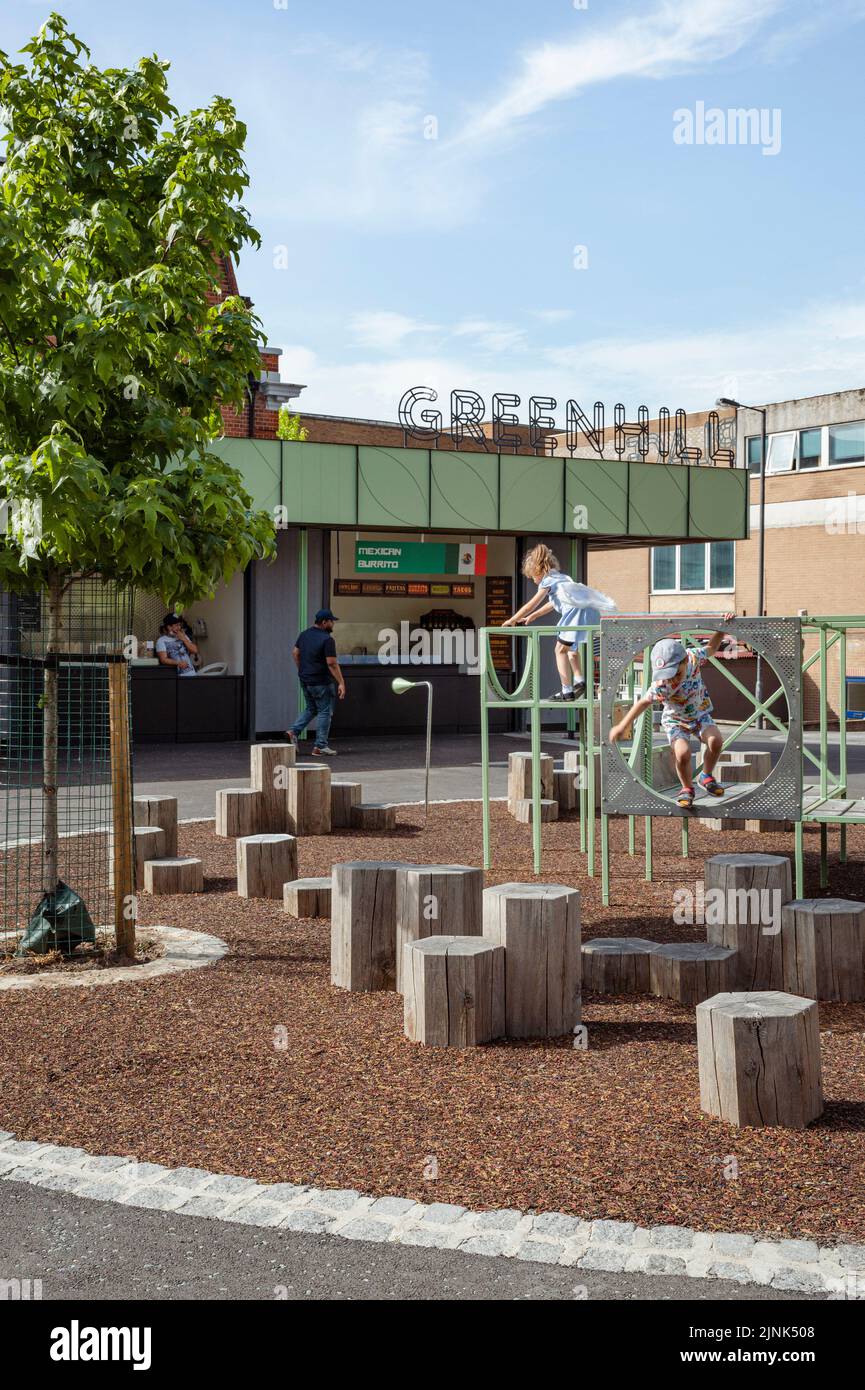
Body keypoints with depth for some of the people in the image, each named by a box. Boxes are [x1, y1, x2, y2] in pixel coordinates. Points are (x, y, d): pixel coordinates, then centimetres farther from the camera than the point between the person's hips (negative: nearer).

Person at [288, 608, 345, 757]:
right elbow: (332, 663, -21)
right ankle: (320, 747, 3)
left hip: (305, 680, 8)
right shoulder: (327, 639, -18)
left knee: (311, 709, 22)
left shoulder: (304, 635, 7)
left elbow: (295, 653, 15)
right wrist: (341, 683, -18)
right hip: (321, 682, -8)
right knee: (324, 712, 2)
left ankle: (294, 731, 7)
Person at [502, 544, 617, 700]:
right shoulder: (560, 577, 27)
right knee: (571, 646, 29)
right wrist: (533, 616, 45)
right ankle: (579, 681, 24)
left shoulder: (547, 581, 1)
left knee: (561, 649, -1)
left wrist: (511, 620, 9)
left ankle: (567, 691, -3)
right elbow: (552, 603, 40)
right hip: (591, 612, 9)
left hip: (577, 612, -9)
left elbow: (531, 605, 0)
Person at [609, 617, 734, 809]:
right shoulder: (661, 686, -33)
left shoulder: (694, 657, -24)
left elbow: (711, 647, -4)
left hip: (700, 715, 3)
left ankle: (706, 777, 5)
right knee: (682, 754, -29)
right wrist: (622, 726, -17)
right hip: (675, 721, -3)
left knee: (716, 740, -25)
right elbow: (644, 702, -21)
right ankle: (687, 789, 3)